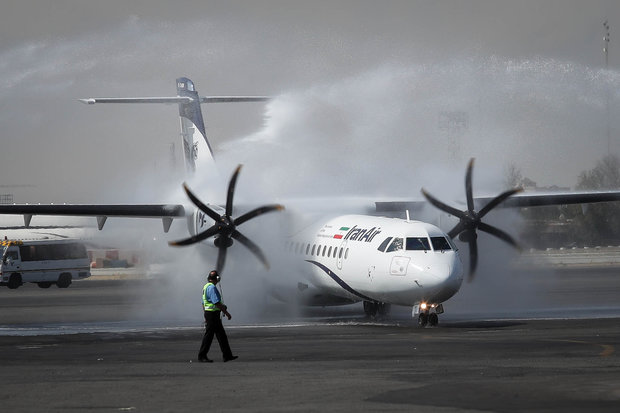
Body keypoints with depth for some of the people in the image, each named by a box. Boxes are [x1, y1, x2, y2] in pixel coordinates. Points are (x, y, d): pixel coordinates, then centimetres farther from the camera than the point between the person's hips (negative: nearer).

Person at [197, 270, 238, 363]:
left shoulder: (206, 287, 16)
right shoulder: (212, 287, -16)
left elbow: (203, 304, 21)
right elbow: (217, 302, -22)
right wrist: (227, 313, -17)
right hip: (213, 314, -10)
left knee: (221, 335, 10)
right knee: (209, 335, -4)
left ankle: (227, 356, 11)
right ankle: (202, 356, 1)